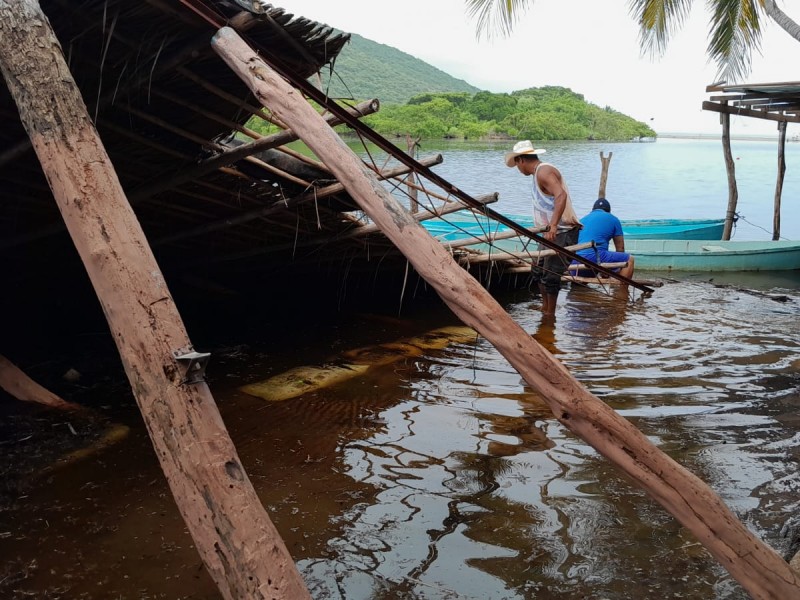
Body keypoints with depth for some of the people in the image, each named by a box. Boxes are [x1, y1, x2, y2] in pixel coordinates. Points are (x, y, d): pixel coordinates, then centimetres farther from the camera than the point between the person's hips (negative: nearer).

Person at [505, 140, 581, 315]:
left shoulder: (544, 172, -17)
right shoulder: (539, 172, 16)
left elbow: (561, 195, -33)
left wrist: (553, 226, -40)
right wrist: (546, 226, 36)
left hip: (562, 233, -11)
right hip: (551, 232, 11)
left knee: (550, 275, -7)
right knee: (538, 270, 17)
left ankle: (550, 313, 6)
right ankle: (545, 308, 31)